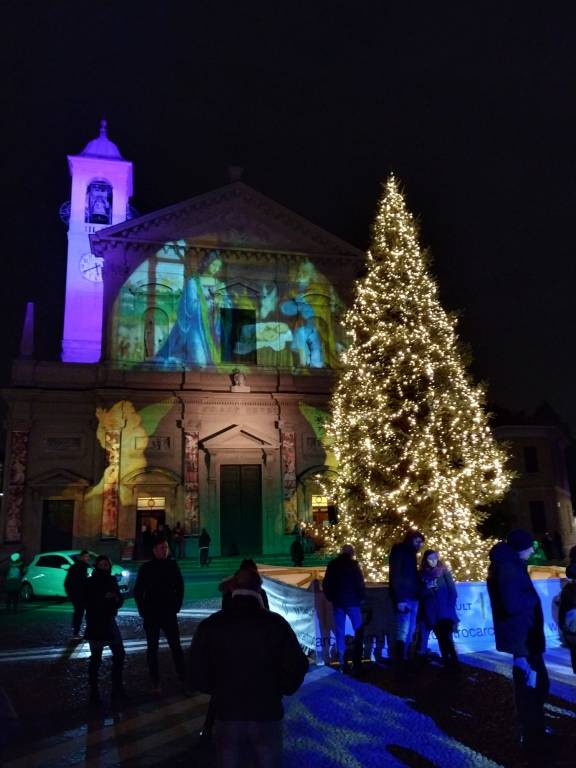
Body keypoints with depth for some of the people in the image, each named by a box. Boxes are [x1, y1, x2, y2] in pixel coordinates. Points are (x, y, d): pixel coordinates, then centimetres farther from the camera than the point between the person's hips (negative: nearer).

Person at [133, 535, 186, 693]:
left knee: (176, 646, -1)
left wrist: (177, 607, 2)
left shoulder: (172, 565, 1)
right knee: (152, 648, 6)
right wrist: (143, 610, -1)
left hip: (169, 613, 0)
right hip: (151, 615, 0)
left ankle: (184, 678, 7)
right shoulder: (146, 568, -2)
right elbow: (138, 591, 3)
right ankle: (155, 682, 15)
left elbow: (180, 587, 7)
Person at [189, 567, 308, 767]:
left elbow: (197, 675, -4)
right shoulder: (276, 623, -10)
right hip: (267, 713, 0)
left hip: (227, 714, 1)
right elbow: (297, 667, -9)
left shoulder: (209, 626, -8)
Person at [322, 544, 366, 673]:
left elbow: (325, 584, 5)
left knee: (340, 632, 8)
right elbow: (359, 583, -12)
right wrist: (362, 597, 3)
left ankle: (342, 663, 7)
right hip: (352, 601, -3)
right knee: (358, 631, 8)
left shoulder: (332, 564, 3)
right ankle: (356, 662, 3)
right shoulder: (353, 564, -8)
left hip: (337, 602, 3)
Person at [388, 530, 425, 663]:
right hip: (403, 599, -8)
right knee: (403, 631, -12)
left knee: (410, 632, 8)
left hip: (412, 598, 8)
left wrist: (417, 595, 6)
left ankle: (404, 659, 13)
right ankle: (400, 660, -10)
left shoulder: (411, 554, 19)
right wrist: (399, 600, -20)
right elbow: (395, 577, -14)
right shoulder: (399, 552, -6)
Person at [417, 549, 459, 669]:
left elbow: (452, 590, -2)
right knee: (441, 638, 4)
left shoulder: (444, 571, 2)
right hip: (430, 612, 3)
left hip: (444, 611, -3)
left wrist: (451, 607, -9)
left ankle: (453, 662, -10)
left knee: (446, 637, -13)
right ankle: (447, 662, 9)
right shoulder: (422, 574, 8)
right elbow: (421, 594, 10)